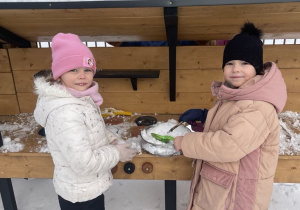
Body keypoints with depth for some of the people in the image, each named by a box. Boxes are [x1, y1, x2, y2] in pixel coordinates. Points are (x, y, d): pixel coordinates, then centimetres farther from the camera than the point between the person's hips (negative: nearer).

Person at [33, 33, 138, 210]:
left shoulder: (79, 98, -4)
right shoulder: (65, 113, -33)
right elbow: (84, 163, -32)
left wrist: (110, 138, -3)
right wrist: (117, 153, -19)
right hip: (80, 194, -8)